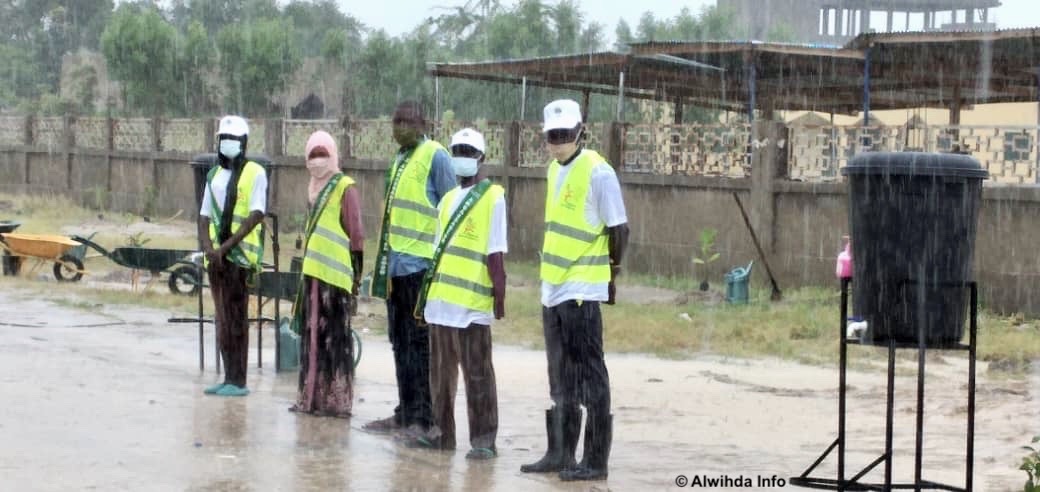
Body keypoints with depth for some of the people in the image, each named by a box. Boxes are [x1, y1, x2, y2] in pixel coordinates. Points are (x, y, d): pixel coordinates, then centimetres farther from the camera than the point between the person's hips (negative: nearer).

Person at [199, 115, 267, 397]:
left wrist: (226, 246, -17)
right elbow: (205, 217, 14)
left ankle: (238, 381, -6)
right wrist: (208, 247, -4)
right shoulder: (214, 175, 16)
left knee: (235, 318, -8)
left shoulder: (255, 173, -3)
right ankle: (229, 378, 13)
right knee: (222, 319, 8)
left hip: (240, 255, -6)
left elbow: (256, 215, -12)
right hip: (216, 257, 7)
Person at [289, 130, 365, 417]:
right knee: (312, 337, 11)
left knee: (335, 339, -5)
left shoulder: (345, 188, -6)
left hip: (335, 276, -8)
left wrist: (355, 279, -14)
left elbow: (356, 235, -10)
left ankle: (337, 401, -1)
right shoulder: (315, 189, 18)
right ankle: (312, 398, 17)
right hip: (313, 274, 8)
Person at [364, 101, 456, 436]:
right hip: (396, 264, 8)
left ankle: (424, 418, -1)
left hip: (421, 263, -8)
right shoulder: (400, 159, 17)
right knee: (401, 342, 12)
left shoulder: (435, 156, -7)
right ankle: (405, 412, 19)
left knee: (421, 343, -5)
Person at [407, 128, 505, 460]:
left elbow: (495, 254, -9)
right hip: (441, 299, 7)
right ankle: (442, 432, 20)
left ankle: (484, 438, 1)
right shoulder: (448, 199, 17)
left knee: (477, 372, -3)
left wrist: (500, 295, -12)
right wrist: (427, 294, 19)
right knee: (441, 370, 12)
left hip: (472, 301, -7)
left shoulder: (492, 197, -4)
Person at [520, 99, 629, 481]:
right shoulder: (555, 170, 13)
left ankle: (595, 460, 1)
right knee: (560, 378, 14)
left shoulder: (597, 171, -12)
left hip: (581, 291, -8)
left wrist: (609, 269, 2)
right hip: (553, 289, 8)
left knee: (589, 376, -3)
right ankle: (559, 453, 23)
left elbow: (618, 229, -10)